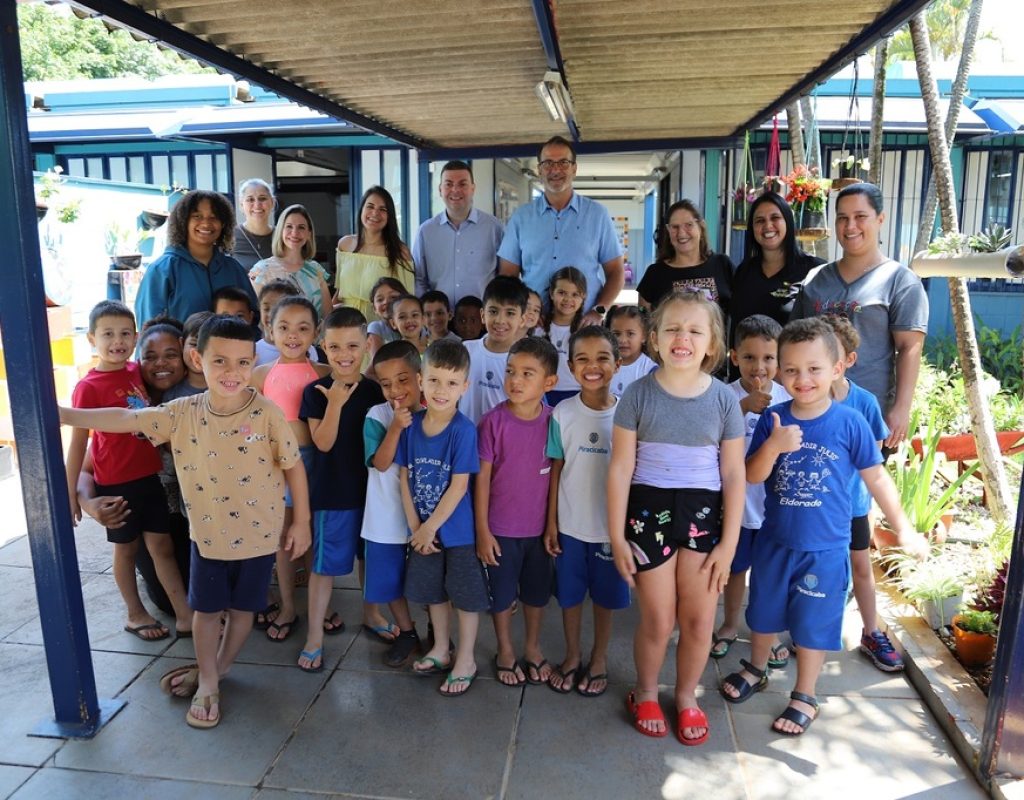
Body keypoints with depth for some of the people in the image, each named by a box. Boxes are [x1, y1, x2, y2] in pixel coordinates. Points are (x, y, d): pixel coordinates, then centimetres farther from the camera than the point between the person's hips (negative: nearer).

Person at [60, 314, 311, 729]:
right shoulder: (182, 414, -10)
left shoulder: (267, 414, -19)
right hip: (207, 534, 2)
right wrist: (64, 414, -15)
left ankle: (217, 668, 42)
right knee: (206, 609, 14)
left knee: (241, 609, 16)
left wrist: (301, 522, -6)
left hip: (257, 534, -2)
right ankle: (207, 682, 35)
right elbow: (127, 419, -6)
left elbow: (293, 467, -11)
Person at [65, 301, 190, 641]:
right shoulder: (88, 387, -14)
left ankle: (185, 615, 16)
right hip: (115, 482, -5)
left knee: (162, 544, 9)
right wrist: (70, 491, -11)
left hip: (148, 475, 5)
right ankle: (135, 614, 30)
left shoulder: (135, 372, 2)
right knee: (126, 548, 12)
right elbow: (78, 441, -12)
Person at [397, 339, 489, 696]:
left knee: (466, 596, 10)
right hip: (423, 527, 5)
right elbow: (404, 476, -2)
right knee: (434, 591, 21)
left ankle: (465, 661, 29)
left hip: (458, 529, -5)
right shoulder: (411, 425, -7)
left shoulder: (464, 429, -20)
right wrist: (415, 525, -7)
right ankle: (440, 650, 41)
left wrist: (430, 527, -15)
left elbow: (459, 486, -20)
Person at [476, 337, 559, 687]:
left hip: (540, 525, 2)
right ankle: (505, 651, 37)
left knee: (537, 591, 19)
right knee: (501, 592, 14)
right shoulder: (493, 421, -15)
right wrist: (482, 530, -8)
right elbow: (482, 478, -10)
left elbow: (558, 473, 1)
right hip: (501, 527, -2)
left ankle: (533, 648, 41)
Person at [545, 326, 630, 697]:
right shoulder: (562, 414, -7)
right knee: (570, 594, 15)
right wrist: (551, 521, -2)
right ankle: (572, 657, 37)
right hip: (570, 524, 1)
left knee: (605, 596, 15)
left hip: (612, 525, -1)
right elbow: (556, 469, -2)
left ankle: (599, 659, 37)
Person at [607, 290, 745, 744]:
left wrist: (729, 542, -2)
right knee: (657, 620, 7)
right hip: (649, 510, -1)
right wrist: (617, 535, -5)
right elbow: (620, 468, -4)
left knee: (699, 619, 7)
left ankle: (686, 697, 34)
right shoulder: (639, 394, -6)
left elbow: (734, 475, 0)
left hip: (703, 512, 1)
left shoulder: (724, 399, -2)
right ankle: (645, 693, 35)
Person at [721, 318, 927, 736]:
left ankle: (804, 697, 33)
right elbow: (752, 475, -10)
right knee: (764, 612, 21)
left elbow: (876, 477, -3)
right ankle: (755, 669, 46)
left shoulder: (850, 423, -13)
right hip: (774, 541, 3)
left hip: (825, 549, -2)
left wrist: (903, 529, 3)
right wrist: (773, 446, -29)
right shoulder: (773, 419, -8)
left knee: (814, 624, 12)